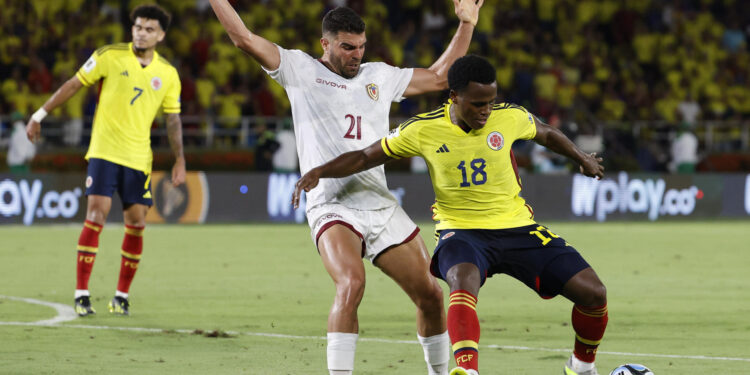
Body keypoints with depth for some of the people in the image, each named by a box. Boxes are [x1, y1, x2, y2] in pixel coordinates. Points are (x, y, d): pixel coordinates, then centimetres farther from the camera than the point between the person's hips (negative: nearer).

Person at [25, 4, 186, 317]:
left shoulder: (168, 74, 5)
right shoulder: (110, 56, -4)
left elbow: (173, 119, 11)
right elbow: (73, 85, 3)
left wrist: (179, 160, 5)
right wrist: (40, 115, 2)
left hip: (139, 158, 3)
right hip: (104, 151, -3)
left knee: (136, 225, 0)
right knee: (96, 217, -13)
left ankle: (122, 296, 13)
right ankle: (81, 295, -8)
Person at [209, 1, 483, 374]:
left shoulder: (379, 76, 17)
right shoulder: (300, 69, 6)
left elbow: (439, 77, 27)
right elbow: (244, 38, 0)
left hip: (382, 206, 5)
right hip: (332, 206, -5)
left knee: (430, 294, 4)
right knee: (351, 283, -31)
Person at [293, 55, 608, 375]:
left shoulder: (509, 118, -6)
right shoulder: (423, 130, -10)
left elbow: (546, 134, 17)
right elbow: (366, 157, 0)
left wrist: (582, 158, 28)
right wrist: (320, 171, -14)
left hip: (518, 228, 3)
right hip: (461, 231, -3)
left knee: (594, 294, -6)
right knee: (464, 282, -40)